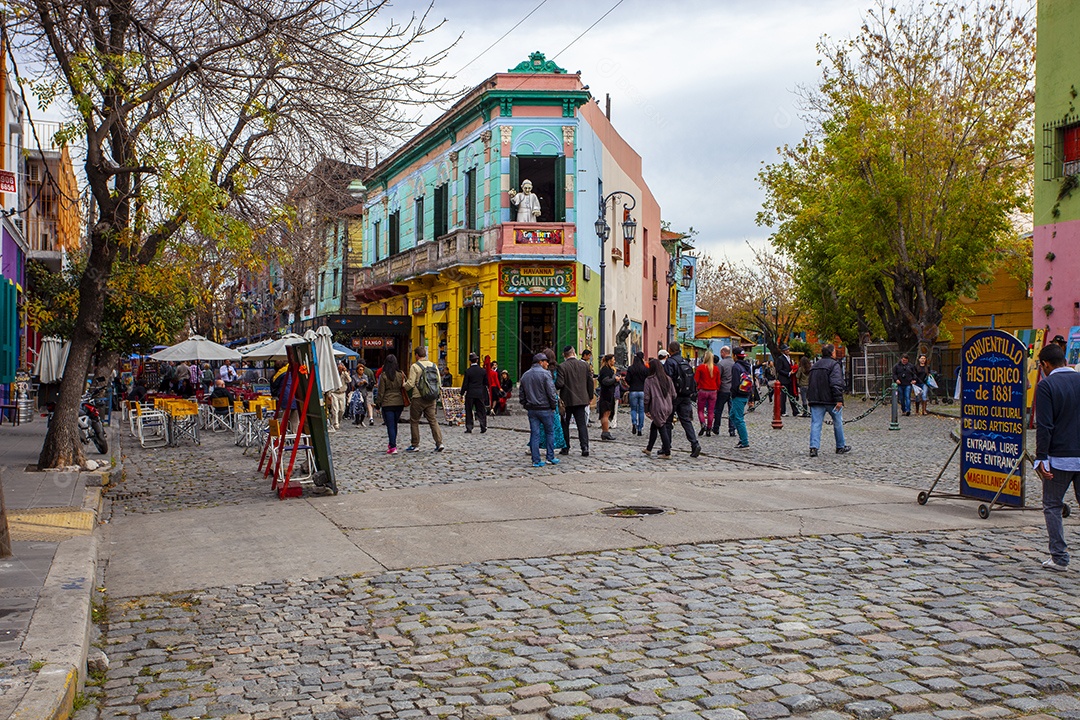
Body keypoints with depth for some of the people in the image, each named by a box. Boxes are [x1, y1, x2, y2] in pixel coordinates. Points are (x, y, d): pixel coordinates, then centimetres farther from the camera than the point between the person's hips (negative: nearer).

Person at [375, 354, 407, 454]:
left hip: (387, 403, -4)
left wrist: (379, 404, 4)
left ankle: (393, 447, -10)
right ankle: (392, 444, 30)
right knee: (394, 424, 18)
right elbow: (403, 388, 8)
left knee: (390, 426, -2)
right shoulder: (400, 374, 1)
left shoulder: (383, 375, -8)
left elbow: (381, 391, -5)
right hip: (399, 403, 4)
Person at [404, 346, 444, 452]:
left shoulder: (415, 366, -10)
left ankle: (415, 445, 12)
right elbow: (439, 383, 10)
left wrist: (403, 384, 7)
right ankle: (439, 443, -3)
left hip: (418, 398, -5)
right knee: (433, 420, 8)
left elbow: (410, 384, -13)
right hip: (431, 399, 5)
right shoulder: (434, 366, 8)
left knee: (414, 421, 8)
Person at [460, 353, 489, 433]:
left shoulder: (467, 371, -9)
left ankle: (469, 428, 4)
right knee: (481, 411, 8)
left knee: (469, 412, 6)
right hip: (480, 394, 2)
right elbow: (486, 383, 8)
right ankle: (483, 427, 3)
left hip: (470, 394, -2)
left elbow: (465, 384, -7)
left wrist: (462, 394, 3)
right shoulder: (483, 371, 0)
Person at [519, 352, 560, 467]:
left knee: (534, 434, 5)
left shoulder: (525, 375, 9)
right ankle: (550, 457, 14)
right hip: (545, 409, -5)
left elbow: (521, 393, 12)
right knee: (550, 432, 11)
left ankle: (536, 461, 4)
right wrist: (554, 405, -3)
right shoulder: (545, 374, -11)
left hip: (531, 409, 5)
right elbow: (551, 392, -14)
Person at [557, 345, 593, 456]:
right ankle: (585, 447, -7)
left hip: (567, 400, -3)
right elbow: (590, 382, 5)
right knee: (582, 424, 4)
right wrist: (590, 396, 15)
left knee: (565, 424, 10)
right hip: (581, 399, 3)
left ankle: (565, 448, 14)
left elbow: (559, 384, -17)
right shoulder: (584, 365, 1)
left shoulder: (562, 366, -12)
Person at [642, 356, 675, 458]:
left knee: (662, 429, -1)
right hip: (668, 408, 6)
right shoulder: (668, 379, 5)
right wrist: (671, 406, 19)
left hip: (657, 409, -6)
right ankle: (649, 448, 28)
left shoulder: (649, 380, -9)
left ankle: (667, 452, -2)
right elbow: (673, 394, 8)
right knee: (653, 427, 19)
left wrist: (646, 410, -3)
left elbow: (647, 397, -9)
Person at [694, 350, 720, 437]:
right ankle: (709, 430, 7)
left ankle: (703, 424, -15)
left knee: (700, 410, 9)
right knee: (710, 411, 7)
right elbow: (718, 381, 5)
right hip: (713, 391, 2)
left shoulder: (700, 367, -8)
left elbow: (696, 380, -7)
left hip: (703, 391, -2)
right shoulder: (716, 368, 1)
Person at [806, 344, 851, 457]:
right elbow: (836, 383, -18)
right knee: (838, 423, 11)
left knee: (816, 423, 0)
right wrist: (839, 400, -20)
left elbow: (810, 384, 21)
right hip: (830, 400, -5)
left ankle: (814, 447, -14)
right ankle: (841, 447, 22)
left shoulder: (815, 365, 16)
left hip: (816, 400, 5)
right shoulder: (834, 365, -8)